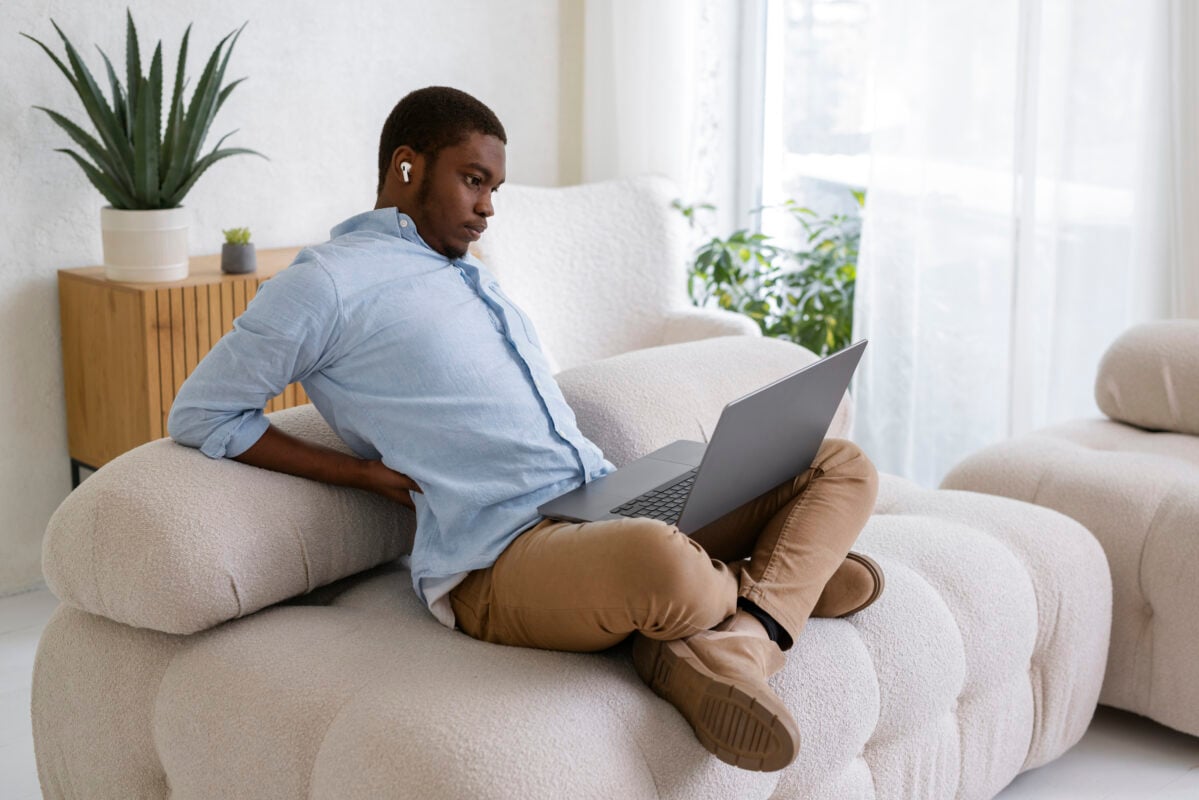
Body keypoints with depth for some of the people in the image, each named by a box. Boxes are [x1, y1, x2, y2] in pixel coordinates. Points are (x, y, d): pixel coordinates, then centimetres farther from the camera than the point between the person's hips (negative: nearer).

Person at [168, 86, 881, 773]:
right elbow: (199, 413, 1)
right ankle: (777, 581, -8)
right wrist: (368, 474, -6)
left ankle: (735, 647, -22)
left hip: (614, 503, 9)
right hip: (501, 558, -9)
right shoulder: (328, 284, 3)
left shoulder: (474, 278, 28)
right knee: (660, 564, -42)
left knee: (843, 465, 2)